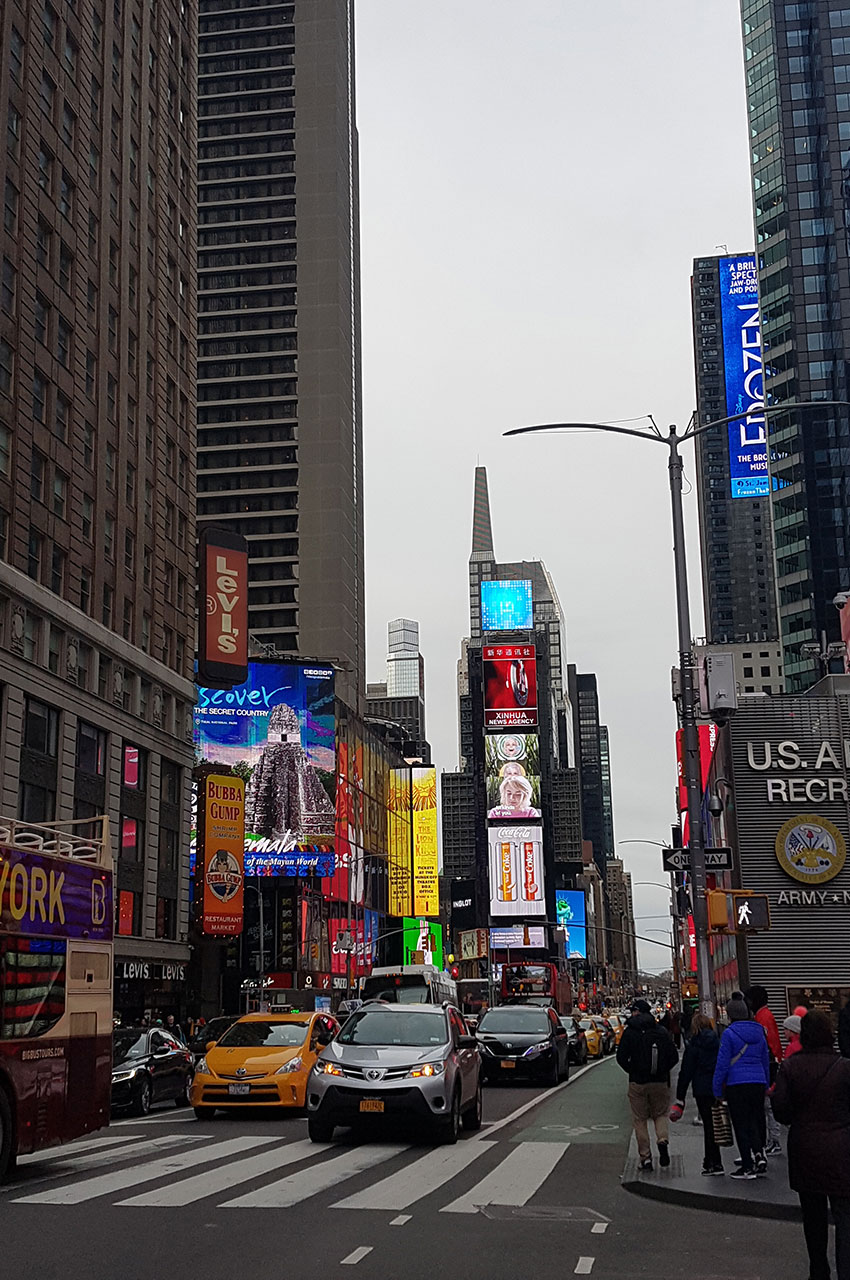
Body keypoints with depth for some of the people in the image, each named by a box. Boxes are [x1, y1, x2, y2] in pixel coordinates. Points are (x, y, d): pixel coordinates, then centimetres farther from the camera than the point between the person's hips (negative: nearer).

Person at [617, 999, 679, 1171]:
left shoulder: (629, 1032, -6)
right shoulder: (662, 1031, 2)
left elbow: (621, 1058, -9)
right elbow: (674, 1057, 0)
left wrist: (632, 1071, 8)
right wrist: (662, 1071, 13)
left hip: (637, 1083, -2)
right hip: (661, 1082, 2)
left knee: (640, 1120, 7)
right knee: (660, 1114, 17)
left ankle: (645, 1157, 3)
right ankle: (663, 1140, -11)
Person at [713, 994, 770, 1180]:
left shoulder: (729, 1033, -8)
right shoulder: (758, 1032, 9)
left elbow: (722, 1063, -8)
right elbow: (765, 1060, 16)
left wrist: (717, 1089, -2)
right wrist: (766, 1085, 25)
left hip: (737, 1084, -5)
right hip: (758, 1082, 5)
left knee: (741, 1125, 2)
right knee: (755, 1122, 14)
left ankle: (748, 1167, 3)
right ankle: (759, 1155, -5)